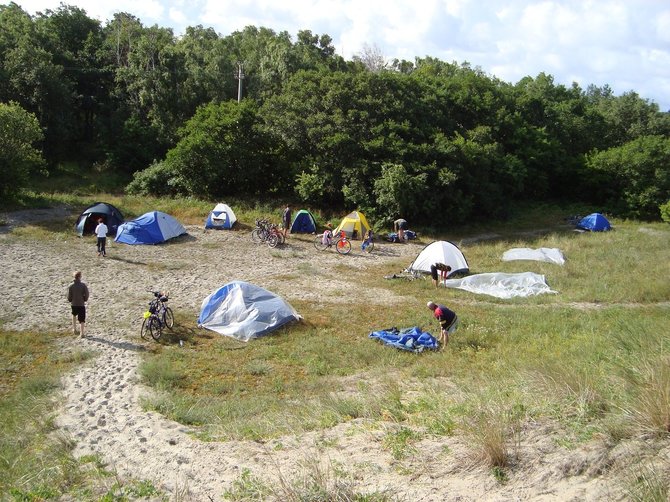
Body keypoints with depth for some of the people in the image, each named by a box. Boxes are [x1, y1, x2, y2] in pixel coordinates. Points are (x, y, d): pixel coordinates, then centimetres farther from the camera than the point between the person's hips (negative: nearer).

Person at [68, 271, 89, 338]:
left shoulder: (71, 286, -9)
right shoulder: (83, 285, -12)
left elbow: (69, 296, -6)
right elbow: (86, 294, -10)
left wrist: (70, 301, 15)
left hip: (73, 304, 2)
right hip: (81, 304, -2)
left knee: (74, 315, 30)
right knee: (82, 319, 4)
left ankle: (74, 329, 32)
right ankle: (82, 333, 2)